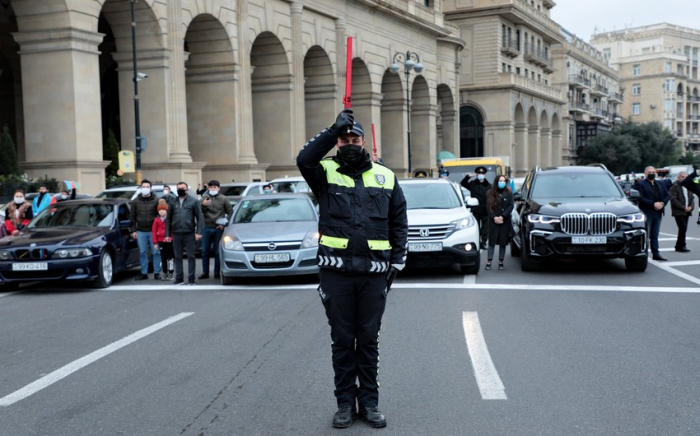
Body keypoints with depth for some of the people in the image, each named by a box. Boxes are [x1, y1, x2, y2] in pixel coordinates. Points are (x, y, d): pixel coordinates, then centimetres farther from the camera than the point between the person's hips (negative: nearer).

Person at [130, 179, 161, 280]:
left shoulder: (156, 201, 0)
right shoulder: (135, 201, 7)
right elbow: (133, 217, 9)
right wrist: (134, 230, 4)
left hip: (153, 231, -2)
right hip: (140, 231, 2)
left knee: (155, 252, 0)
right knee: (142, 252, 5)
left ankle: (157, 273, 6)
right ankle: (144, 273, 12)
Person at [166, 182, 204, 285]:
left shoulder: (193, 201, 3)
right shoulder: (173, 202, 12)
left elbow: (200, 217, -1)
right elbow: (168, 219, 12)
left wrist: (198, 232, -10)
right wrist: (167, 234, 6)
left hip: (189, 233, -3)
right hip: (176, 234, 3)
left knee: (191, 256, 1)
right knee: (178, 257, 8)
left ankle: (191, 279, 6)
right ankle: (179, 278, 15)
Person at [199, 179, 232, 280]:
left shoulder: (224, 199, 3)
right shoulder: (205, 198, 7)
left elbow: (230, 212, 6)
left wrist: (224, 224, -3)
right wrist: (203, 205, -19)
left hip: (219, 229, -2)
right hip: (207, 228, 2)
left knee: (218, 252, 3)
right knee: (205, 251, 4)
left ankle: (217, 273, 10)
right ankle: (205, 272, 12)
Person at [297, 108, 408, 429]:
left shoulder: (385, 177, 10)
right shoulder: (326, 173, 3)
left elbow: (399, 223, 11)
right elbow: (304, 159, -20)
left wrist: (397, 263, 4)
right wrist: (335, 129, -22)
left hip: (373, 273, 1)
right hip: (336, 272, -1)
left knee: (368, 340, 10)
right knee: (342, 340, 8)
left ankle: (369, 402, 20)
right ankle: (345, 402, 19)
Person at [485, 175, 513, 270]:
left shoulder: (508, 193, 5)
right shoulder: (491, 193, 6)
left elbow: (510, 206, -1)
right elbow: (488, 207, 1)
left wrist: (502, 216, -12)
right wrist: (494, 217, -12)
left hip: (505, 221, 0)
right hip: (493, 221, 0)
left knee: (503, 242, 2)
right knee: (492, 241, -2)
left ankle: (501, 262, 8)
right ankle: (488, 262, -1)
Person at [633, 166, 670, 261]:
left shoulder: (661, 185, 18)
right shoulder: (640, 184, -4)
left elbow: (667, 195, 14)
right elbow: (640, 198, -15)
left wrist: (662, 203, -6)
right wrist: (653, 204, -19)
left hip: (658, 213, 6)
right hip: (646, 213, -6)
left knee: (655, 235, 10)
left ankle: (656, 254, 13)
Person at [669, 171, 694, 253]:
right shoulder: (674, 186, -7)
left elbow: (692, 198, 16)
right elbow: (673, 200, -14)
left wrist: (691, 207, -4)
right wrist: (684, 208, -16)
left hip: (687, 212, 7)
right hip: (678, 212, -7)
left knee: (683, 229, 8)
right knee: (683, 228, -13)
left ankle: (678, 246, 17)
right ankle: (682, 246, -4)